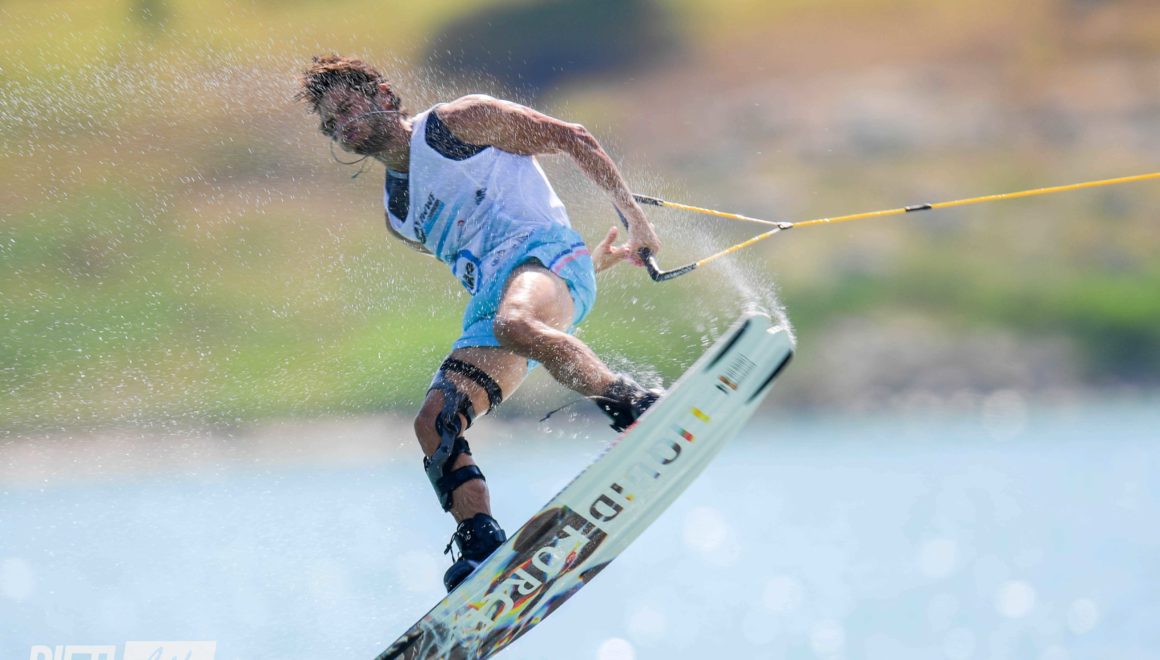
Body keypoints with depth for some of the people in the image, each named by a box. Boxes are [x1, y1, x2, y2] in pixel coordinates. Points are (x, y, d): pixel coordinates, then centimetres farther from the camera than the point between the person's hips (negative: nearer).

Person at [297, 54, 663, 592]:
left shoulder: (460, 122, 6)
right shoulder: (397, 215, 24)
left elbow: (572, 139, 6)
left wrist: (632, 215, -1)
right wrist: (589, 261, 26)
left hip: (543, 250, -6)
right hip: (491, 300, 6)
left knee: (514, 324, -40)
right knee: (433, 423, -15)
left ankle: (636, 410, -42)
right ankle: (483, 548, -24)